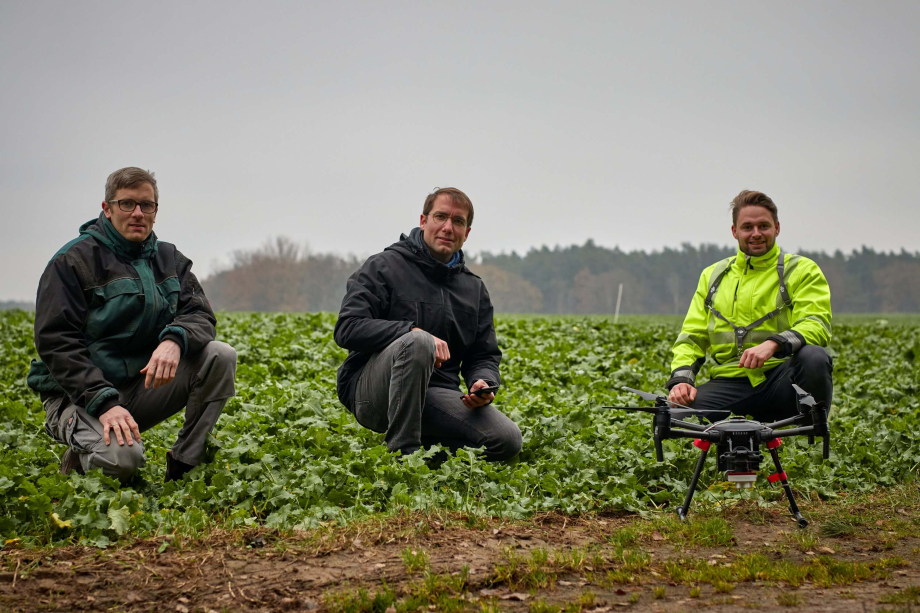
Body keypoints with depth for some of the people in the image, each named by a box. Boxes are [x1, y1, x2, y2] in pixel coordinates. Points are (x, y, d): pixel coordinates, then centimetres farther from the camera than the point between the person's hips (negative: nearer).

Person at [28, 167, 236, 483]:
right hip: (79, 394, -5)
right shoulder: (73, 261, -9)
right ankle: (78, 460, 3)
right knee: (122, 456, -35)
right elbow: (55, 342, -16)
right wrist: (103, 403, -27)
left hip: (144, 384, 6)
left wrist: (175, 340, -27)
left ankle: (183, 467, -13)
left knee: (221, 355, -16)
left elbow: (199, 315, 0)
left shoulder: (169, 259, 10)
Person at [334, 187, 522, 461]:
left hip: (435, 396, 5)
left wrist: (484, 383, -8)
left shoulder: (474, 289, 17)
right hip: (371, 393, -5)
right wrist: (413, 331, -26)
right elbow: (347, 329, -13)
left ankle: (429, 447, 7)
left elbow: (485, 355, 18)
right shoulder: (384, 267, -1)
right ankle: (402, 453, -27)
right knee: (417, 342, -38)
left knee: (508, 440, -20)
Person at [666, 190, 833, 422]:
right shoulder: (713, 276, 21)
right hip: (730, 383, 2)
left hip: (782, 379, -2)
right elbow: (692, 336, 17)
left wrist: (773, 344, -28)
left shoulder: (802, 270, 8)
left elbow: (816, 325, -8)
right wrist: (681, 379, -4)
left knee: (814, 357, -36)